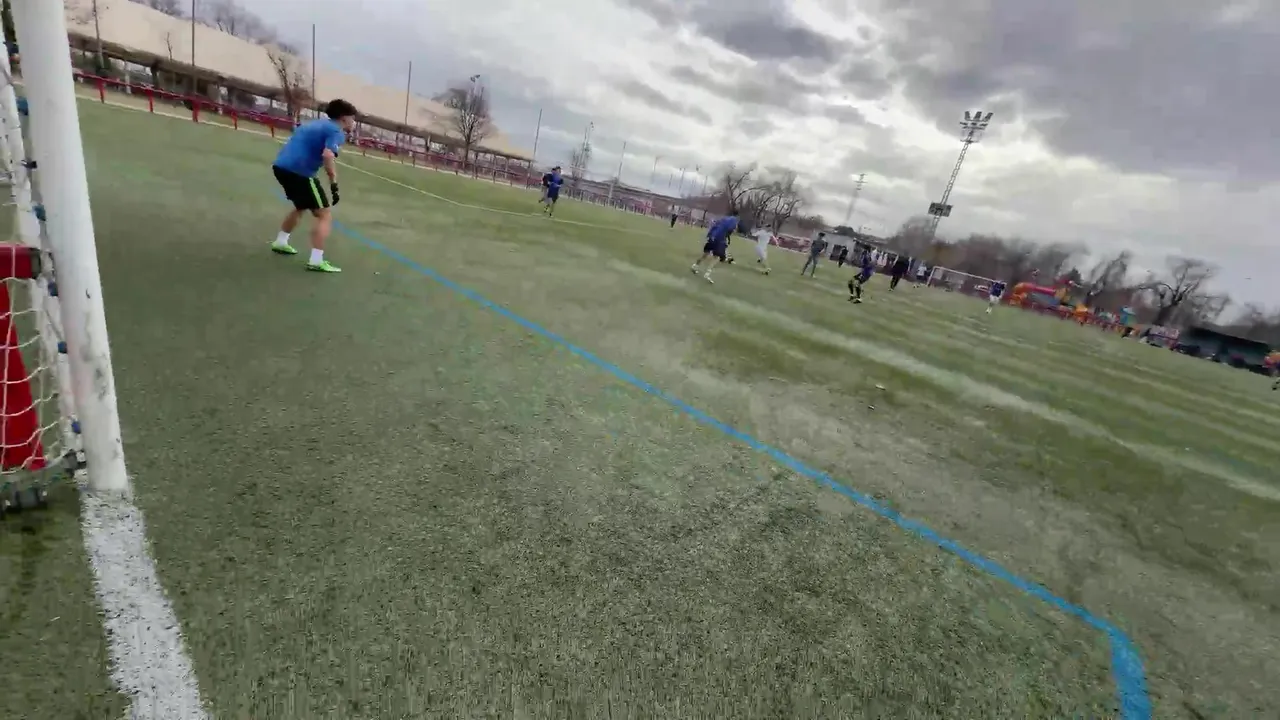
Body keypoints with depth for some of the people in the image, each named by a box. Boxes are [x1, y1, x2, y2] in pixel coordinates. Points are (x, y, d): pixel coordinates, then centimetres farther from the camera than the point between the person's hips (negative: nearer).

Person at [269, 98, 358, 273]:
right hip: (298, 171, -9)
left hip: (281, 165, 10)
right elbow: (328, 155, -25)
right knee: (324, 214, -6)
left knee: (301, 207, 30)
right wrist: (334, 185, -22)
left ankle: (280, 242, 40)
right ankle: (316, 261, -15)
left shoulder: (318, 123, 21)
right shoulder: (336, 131, -7)